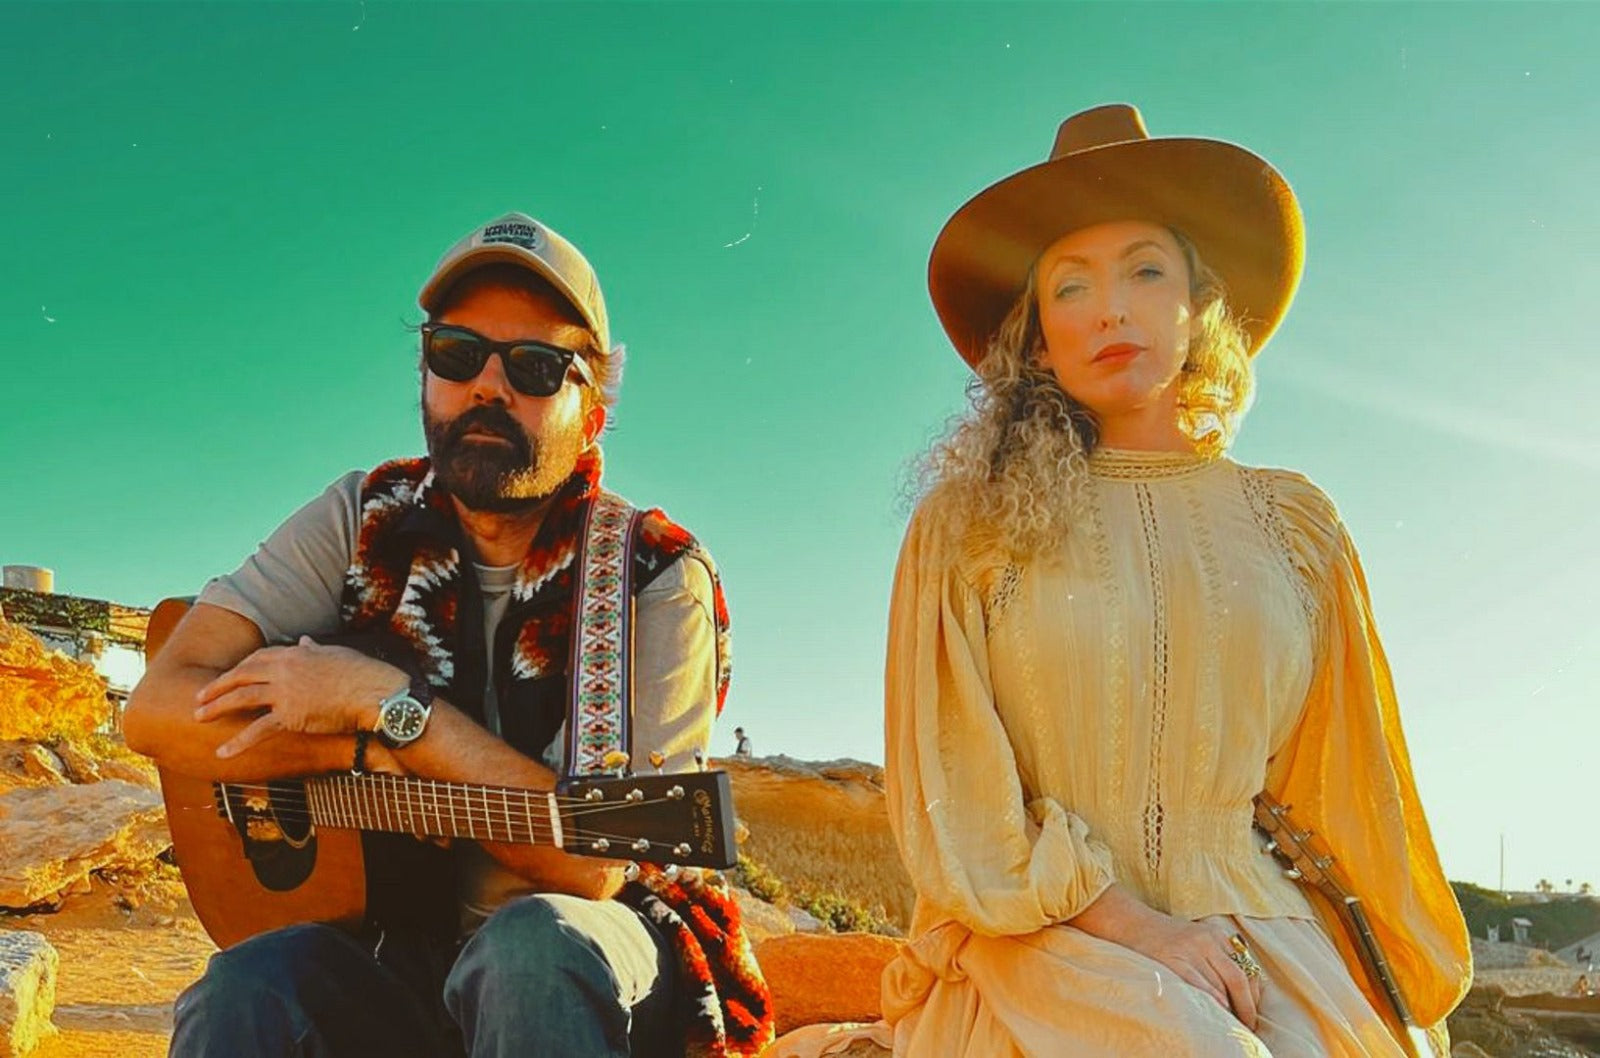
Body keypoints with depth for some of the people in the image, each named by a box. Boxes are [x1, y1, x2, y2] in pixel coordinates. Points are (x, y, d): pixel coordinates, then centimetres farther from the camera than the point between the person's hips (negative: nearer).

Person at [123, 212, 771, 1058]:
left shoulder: (658, 580, -12)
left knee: (532, 944, -35)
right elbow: (158, 710, -8)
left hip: (601, 961, -1)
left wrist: (387, 704, -22)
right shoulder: (365, 523, -1)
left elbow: (594, 860, -22)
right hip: (402, 945, 2)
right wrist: (376, 748, -19)